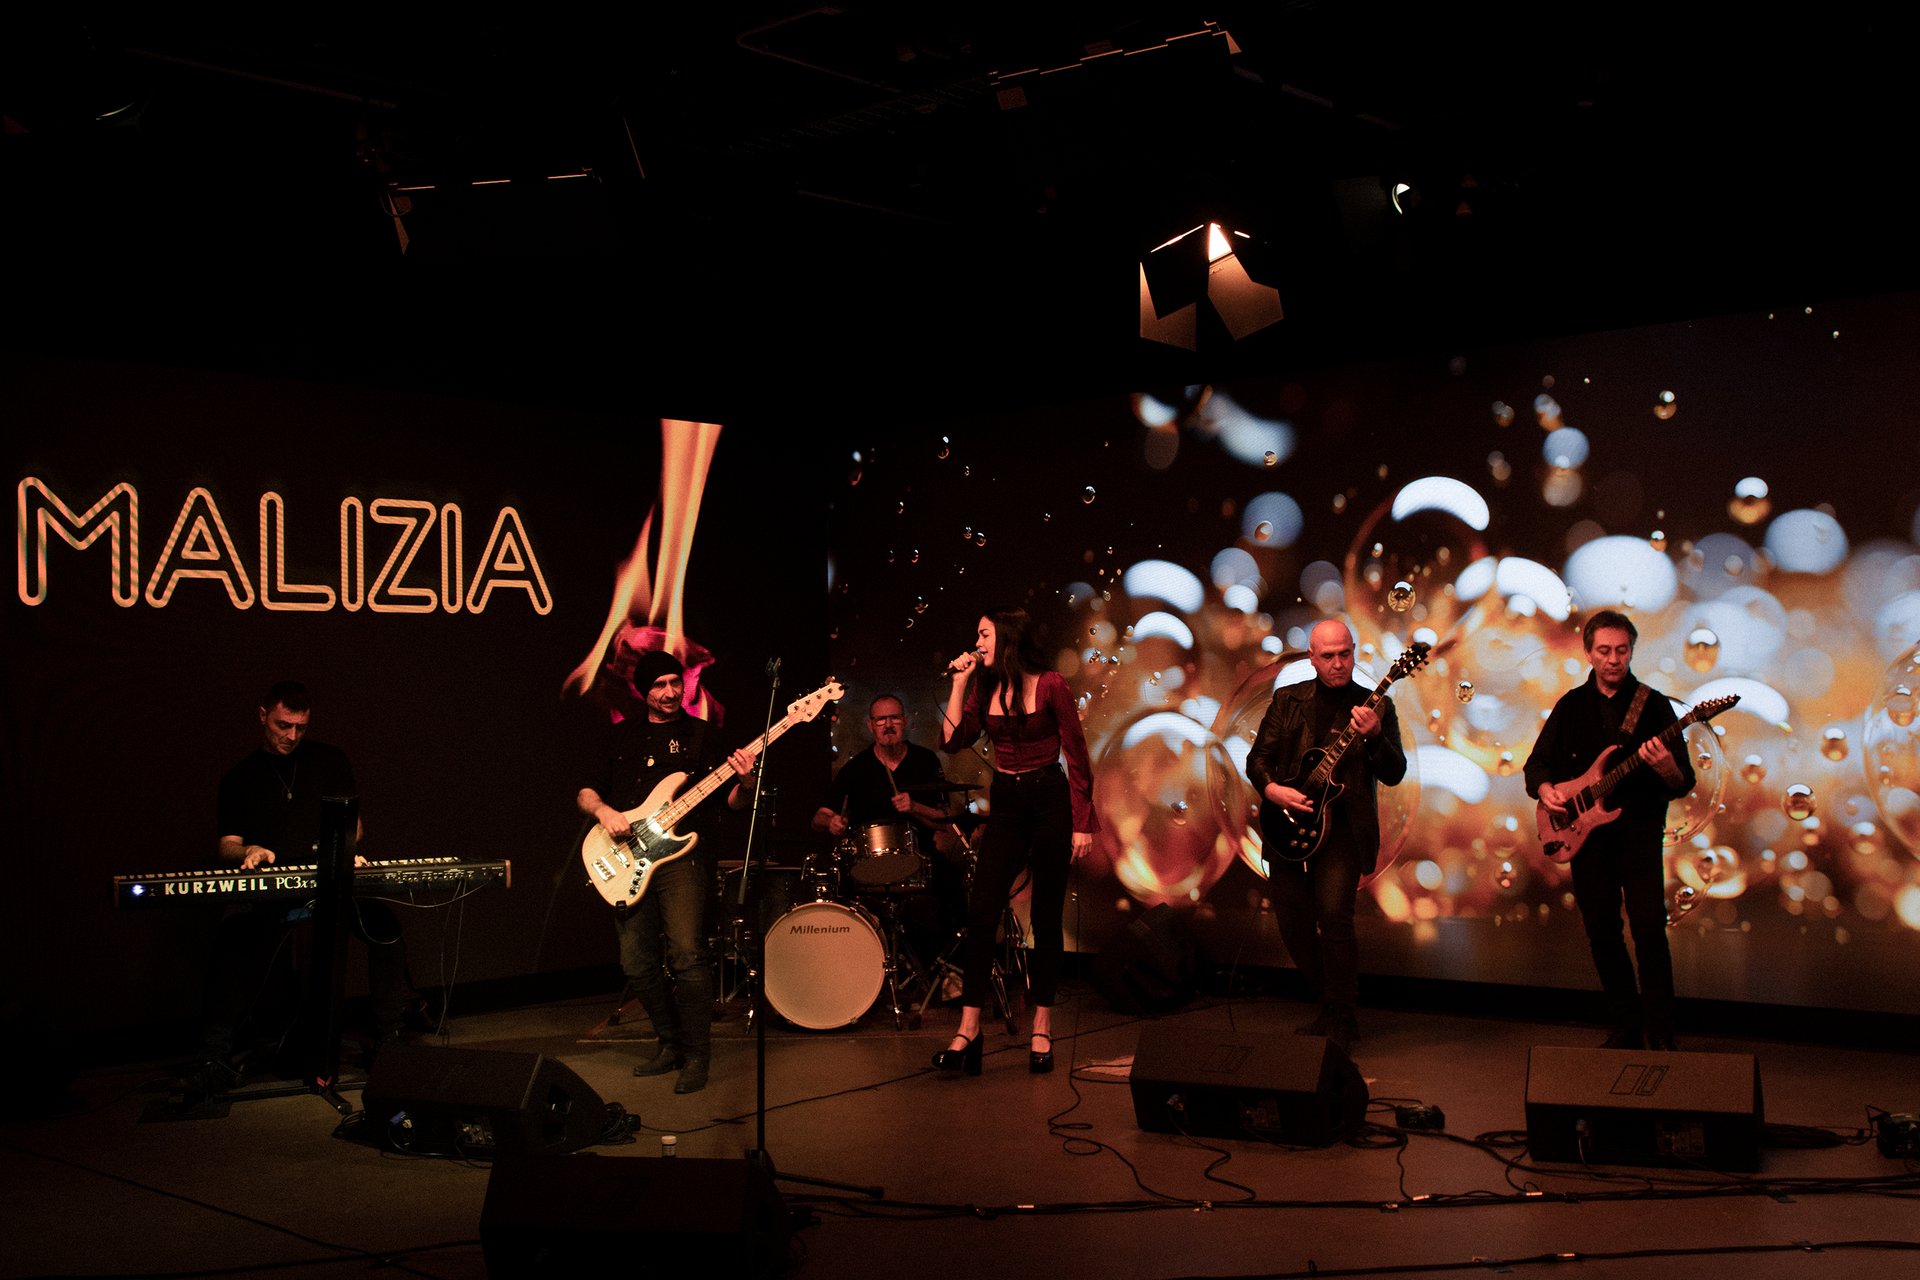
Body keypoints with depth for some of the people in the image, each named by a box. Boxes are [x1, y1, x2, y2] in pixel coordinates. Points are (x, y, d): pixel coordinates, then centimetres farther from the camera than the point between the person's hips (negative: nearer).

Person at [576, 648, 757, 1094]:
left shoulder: (700, 734, 8)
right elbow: (585, 792, 14)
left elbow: (733, 803, 4)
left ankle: (695, 1056, -5)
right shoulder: (618, 735, 15)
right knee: (638, 965, 5)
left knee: (687, 957, -15)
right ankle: (671, 1043, 23)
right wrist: (603, 811, -7)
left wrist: (741, 782, -18)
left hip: (681, 855, -3)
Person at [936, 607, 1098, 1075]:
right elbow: (954, 740, -3)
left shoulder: (1050, 685, -7)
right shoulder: (984, 687, 7)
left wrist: (1082, 823, -10)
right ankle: (968, 1031, -6)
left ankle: (1042, 1032, 12)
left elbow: (1077, 756, -7)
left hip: (1050, 802, -4)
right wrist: (960, 682, -5)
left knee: (1046, 918, 3)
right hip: (1005, 806, 4)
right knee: (981, 913, -7)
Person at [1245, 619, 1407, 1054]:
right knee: (1293, 921, 4)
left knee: (1333, 912, -19)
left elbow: (1394, 775, -5)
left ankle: (1343, 1020, -4)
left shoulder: (1375, 706, 3)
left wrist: (1374, 736, -22)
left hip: (1344, 825, -3)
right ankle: (1331, 1006, 26)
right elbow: (1258, 757, 9)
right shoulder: (1288, 700, 9)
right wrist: (1272, 789, -10)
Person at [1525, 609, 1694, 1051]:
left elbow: (1684, 783, -3)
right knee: (1601, 933, 6)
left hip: (1638, 828, -3)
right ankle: (1626, 1027, 19)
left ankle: (1660, 1035, -4)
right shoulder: (1571, 705, 9)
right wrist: (1546, 789, -8)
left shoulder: (1653, 704, 0)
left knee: (1649, 929, -13)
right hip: (1585, 831, 3)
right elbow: (1537, 763, 14)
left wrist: (1667, 769, -26)